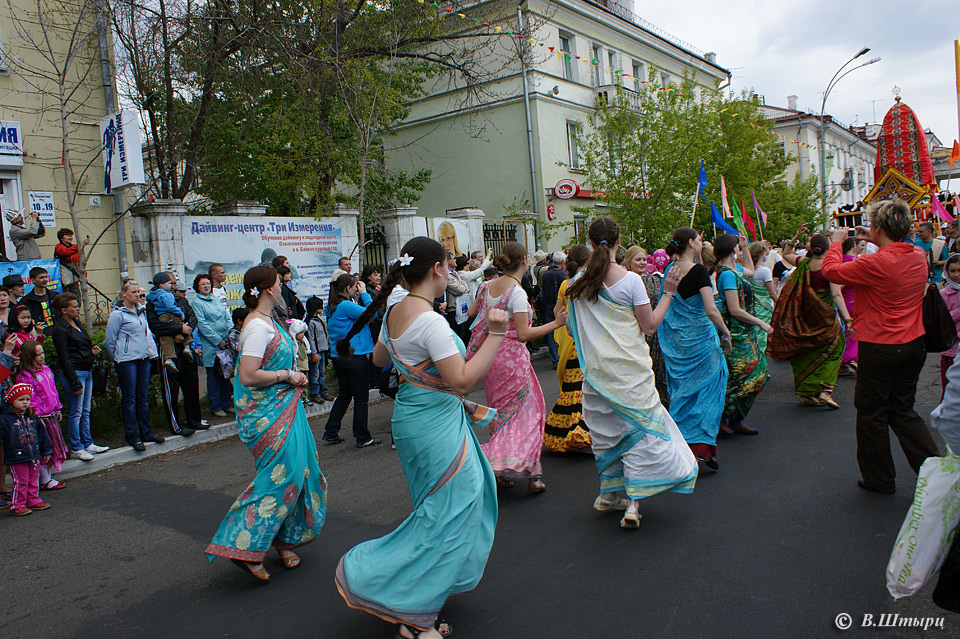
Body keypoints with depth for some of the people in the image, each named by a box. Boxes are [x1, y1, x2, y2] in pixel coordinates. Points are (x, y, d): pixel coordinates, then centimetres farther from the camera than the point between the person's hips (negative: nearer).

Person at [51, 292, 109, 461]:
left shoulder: (77, 322, 12)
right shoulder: (60, 329, -14)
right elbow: (65, 358, -16)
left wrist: (92, 349, 4)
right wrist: (75, 383, -17)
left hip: (86, 371, 9)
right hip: (73, 373, -9)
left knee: (85, 411, 14)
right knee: (75, 412, -1)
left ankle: (88, 444, 22)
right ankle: (76, 449, 8)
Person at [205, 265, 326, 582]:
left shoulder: (267, 321, 13)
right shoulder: (258, 326, -19)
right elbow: (248, 376, -25)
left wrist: (294, 376, 11)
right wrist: (287, 375, -15)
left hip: (282, 407, 10)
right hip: (267, 413, -10)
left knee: (297, 469, 11)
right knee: (282, 473, -10)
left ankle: (283, 539, 23)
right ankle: (245, 547, -2)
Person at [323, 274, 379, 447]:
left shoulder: (332, 307, 10)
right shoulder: (346, 306, -18)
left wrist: (361, 295, 8)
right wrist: (364, 294, -9)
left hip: (338, 356, 9)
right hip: (355, 356, -9)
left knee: (344, 394, 20)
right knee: (361, 397, 2)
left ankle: (330, 433, 22)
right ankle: (363, 438, 10)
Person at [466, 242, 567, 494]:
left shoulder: (487, 286, 4)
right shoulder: (517, 293, -18)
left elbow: (472, 313, 20)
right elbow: (523, 334, -21)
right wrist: (556, 323, -17)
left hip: (490, 355, 7)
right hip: (511, 357, -7)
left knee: (500, 410, 16)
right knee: (525, 410, 3)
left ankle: (498, 470, 20)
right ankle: (531, 474, 3)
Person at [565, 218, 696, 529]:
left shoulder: (578, 282, 0)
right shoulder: (630, 280, -11)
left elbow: (573, 328, 9)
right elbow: (649, 325, -6)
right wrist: (668, 293, 1)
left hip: (596, 368, 5)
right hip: (628, 367, -4)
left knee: (605, 427, 16)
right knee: (640, 425, 1)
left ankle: (608, 493, 26)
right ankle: (633, 502, -4)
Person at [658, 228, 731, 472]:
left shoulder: (670, 270, 3)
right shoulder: (698, 271, -16)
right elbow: (710, 310, -21)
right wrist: (726, 333, -8)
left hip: (676, 340, 7)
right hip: (699, 338, -7)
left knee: (681, 390, 16)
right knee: (706, 387, 3)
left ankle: (681, 443, 23)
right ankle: (701, 446, 1)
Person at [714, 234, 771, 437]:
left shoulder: (734, 268, 12)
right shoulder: (727, 274, -18)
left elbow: (751, 271, 38)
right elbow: (735, 310, -21)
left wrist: (745, 247, 29)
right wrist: (761, 323, -13)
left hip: (745, 332, 10)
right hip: (736, 332, -10)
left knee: (758, 372, 9)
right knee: (740, 375, -9)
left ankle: (735, 420, 15)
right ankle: (722, 418, 2)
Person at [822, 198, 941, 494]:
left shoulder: (875, 263, -22)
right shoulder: (919, 257, 1)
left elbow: (830, 270, -9)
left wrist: (837, 241, 6)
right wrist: (874, 242, 21)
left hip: (880, 347, -7)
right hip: (914, 344, 7)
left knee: (872, 411, 9)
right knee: (902, 409, 18)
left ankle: (880, 478, 21)